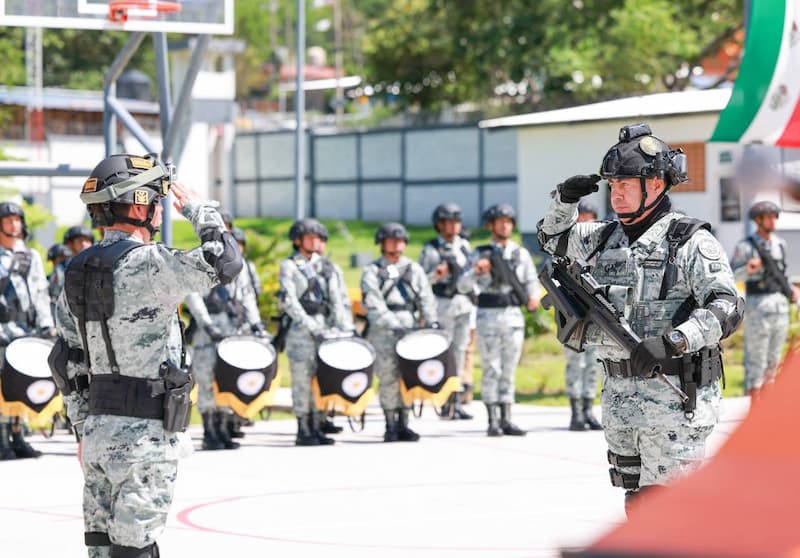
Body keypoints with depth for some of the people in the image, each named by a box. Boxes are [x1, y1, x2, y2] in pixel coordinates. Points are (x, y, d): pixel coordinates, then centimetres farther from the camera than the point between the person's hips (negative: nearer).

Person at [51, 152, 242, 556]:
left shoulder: (79, 269, 10)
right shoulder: (147, 264, -16)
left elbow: (67, 360, 14)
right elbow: (225, 262, -21)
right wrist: (199, 209, -4)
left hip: (98, 427, 8)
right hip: (145, 433, -8)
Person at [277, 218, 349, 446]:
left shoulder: (325, 266, 17)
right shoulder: (289, 266, 1)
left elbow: (336, 299, 12)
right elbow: (289, 301, -9)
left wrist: (342, 327, -1)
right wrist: (311, 327, -17)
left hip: (324, 326, 5)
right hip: (300, 330, -5)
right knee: (302, 379, -6)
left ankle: (317, 428, 8)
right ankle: (303, 430, -3)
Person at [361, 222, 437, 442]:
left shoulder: (414, 269, 18)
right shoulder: (372, 272, 5)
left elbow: (426, 298, 11)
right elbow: (375, 305, -6)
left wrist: (431, 321, -6)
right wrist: (396, 326, -18)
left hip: (411, 328, 3)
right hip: (383, 331, -3)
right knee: (389, 377, -9)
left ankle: (403, 425, 4)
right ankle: (390, 426, -5)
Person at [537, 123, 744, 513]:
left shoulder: (690, 242, -9)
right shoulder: (608, 238, 12)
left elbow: (726, 309, -19)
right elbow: (552, 238, 30)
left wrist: (672, 342, -32)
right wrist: (565, 199, 10)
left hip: (673, 398, -7)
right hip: (620, 396, 8)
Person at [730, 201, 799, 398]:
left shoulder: (780, 244, 11)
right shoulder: (745, 246, -7)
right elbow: (731, 276, -12)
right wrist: (748, 270, -29)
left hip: (780, 306, 6)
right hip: (758, 306, -6)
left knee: (773, 359, 10)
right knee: (756, 357, -4)